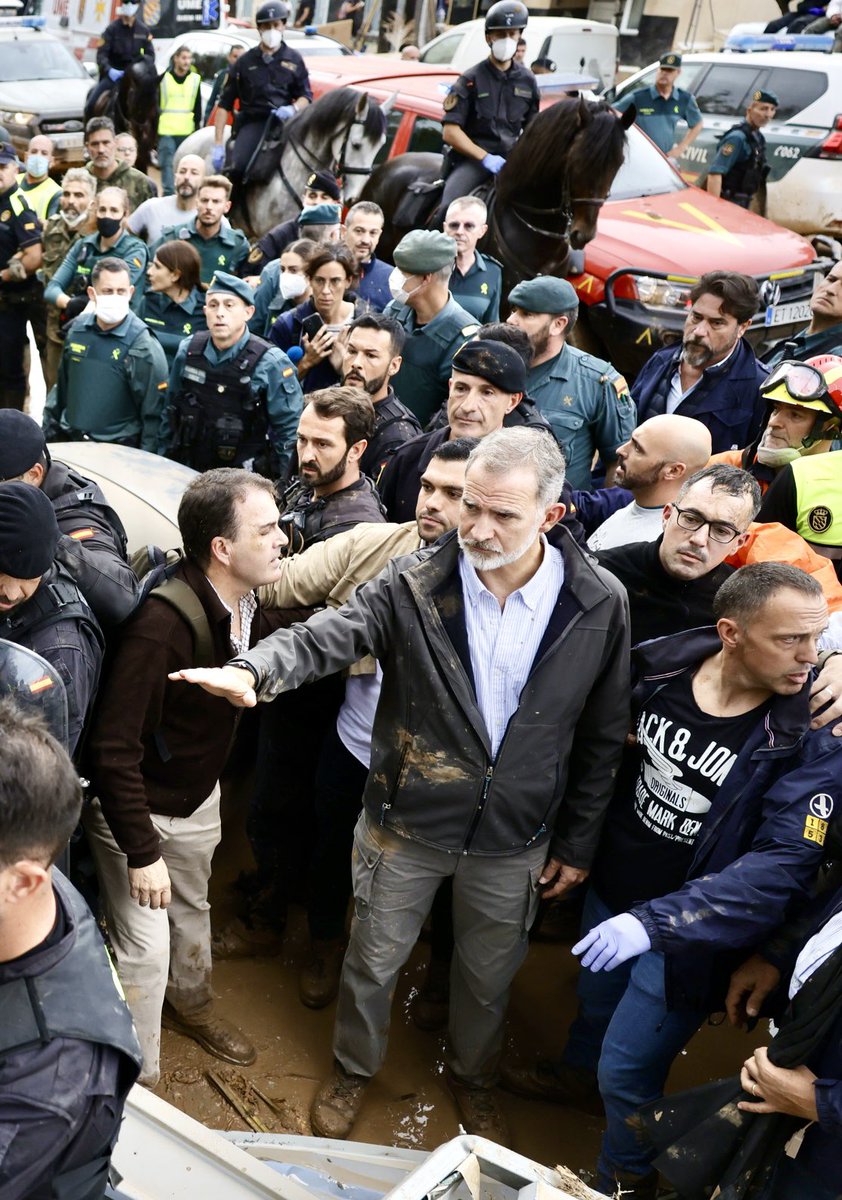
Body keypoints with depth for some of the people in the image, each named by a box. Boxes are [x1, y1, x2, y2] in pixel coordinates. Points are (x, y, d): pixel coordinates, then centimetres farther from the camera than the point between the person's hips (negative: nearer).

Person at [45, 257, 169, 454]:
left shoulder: (143, 346, -13)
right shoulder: (78, 328, 3)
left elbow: (153, 413, -12)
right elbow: (62, 387, 15)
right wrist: (48, 433, 16)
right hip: (68, 441, 5)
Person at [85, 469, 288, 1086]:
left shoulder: (248, 602, -12)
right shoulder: (161, 625, -36)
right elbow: (113, 751, -31)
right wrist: (141, 852, -26)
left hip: (200, 797, 7)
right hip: (136, 809, -7)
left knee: (193, 909, 27)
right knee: (145, 946, 0)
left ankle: (191, 1004, 53)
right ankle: (139, 1081, 22)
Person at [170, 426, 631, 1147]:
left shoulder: (599, 605, -13)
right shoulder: (414, 586, -15)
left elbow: (602, 737, -3)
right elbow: (325, 638, -24)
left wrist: (577, 844, 2)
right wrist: (253, 671, -47)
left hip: (514, 843, 1)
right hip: (406, 825, 0)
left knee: (488, 977, 22)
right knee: (374, 960, 20)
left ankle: (474, 1079, 54)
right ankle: (354, 1069, 51)